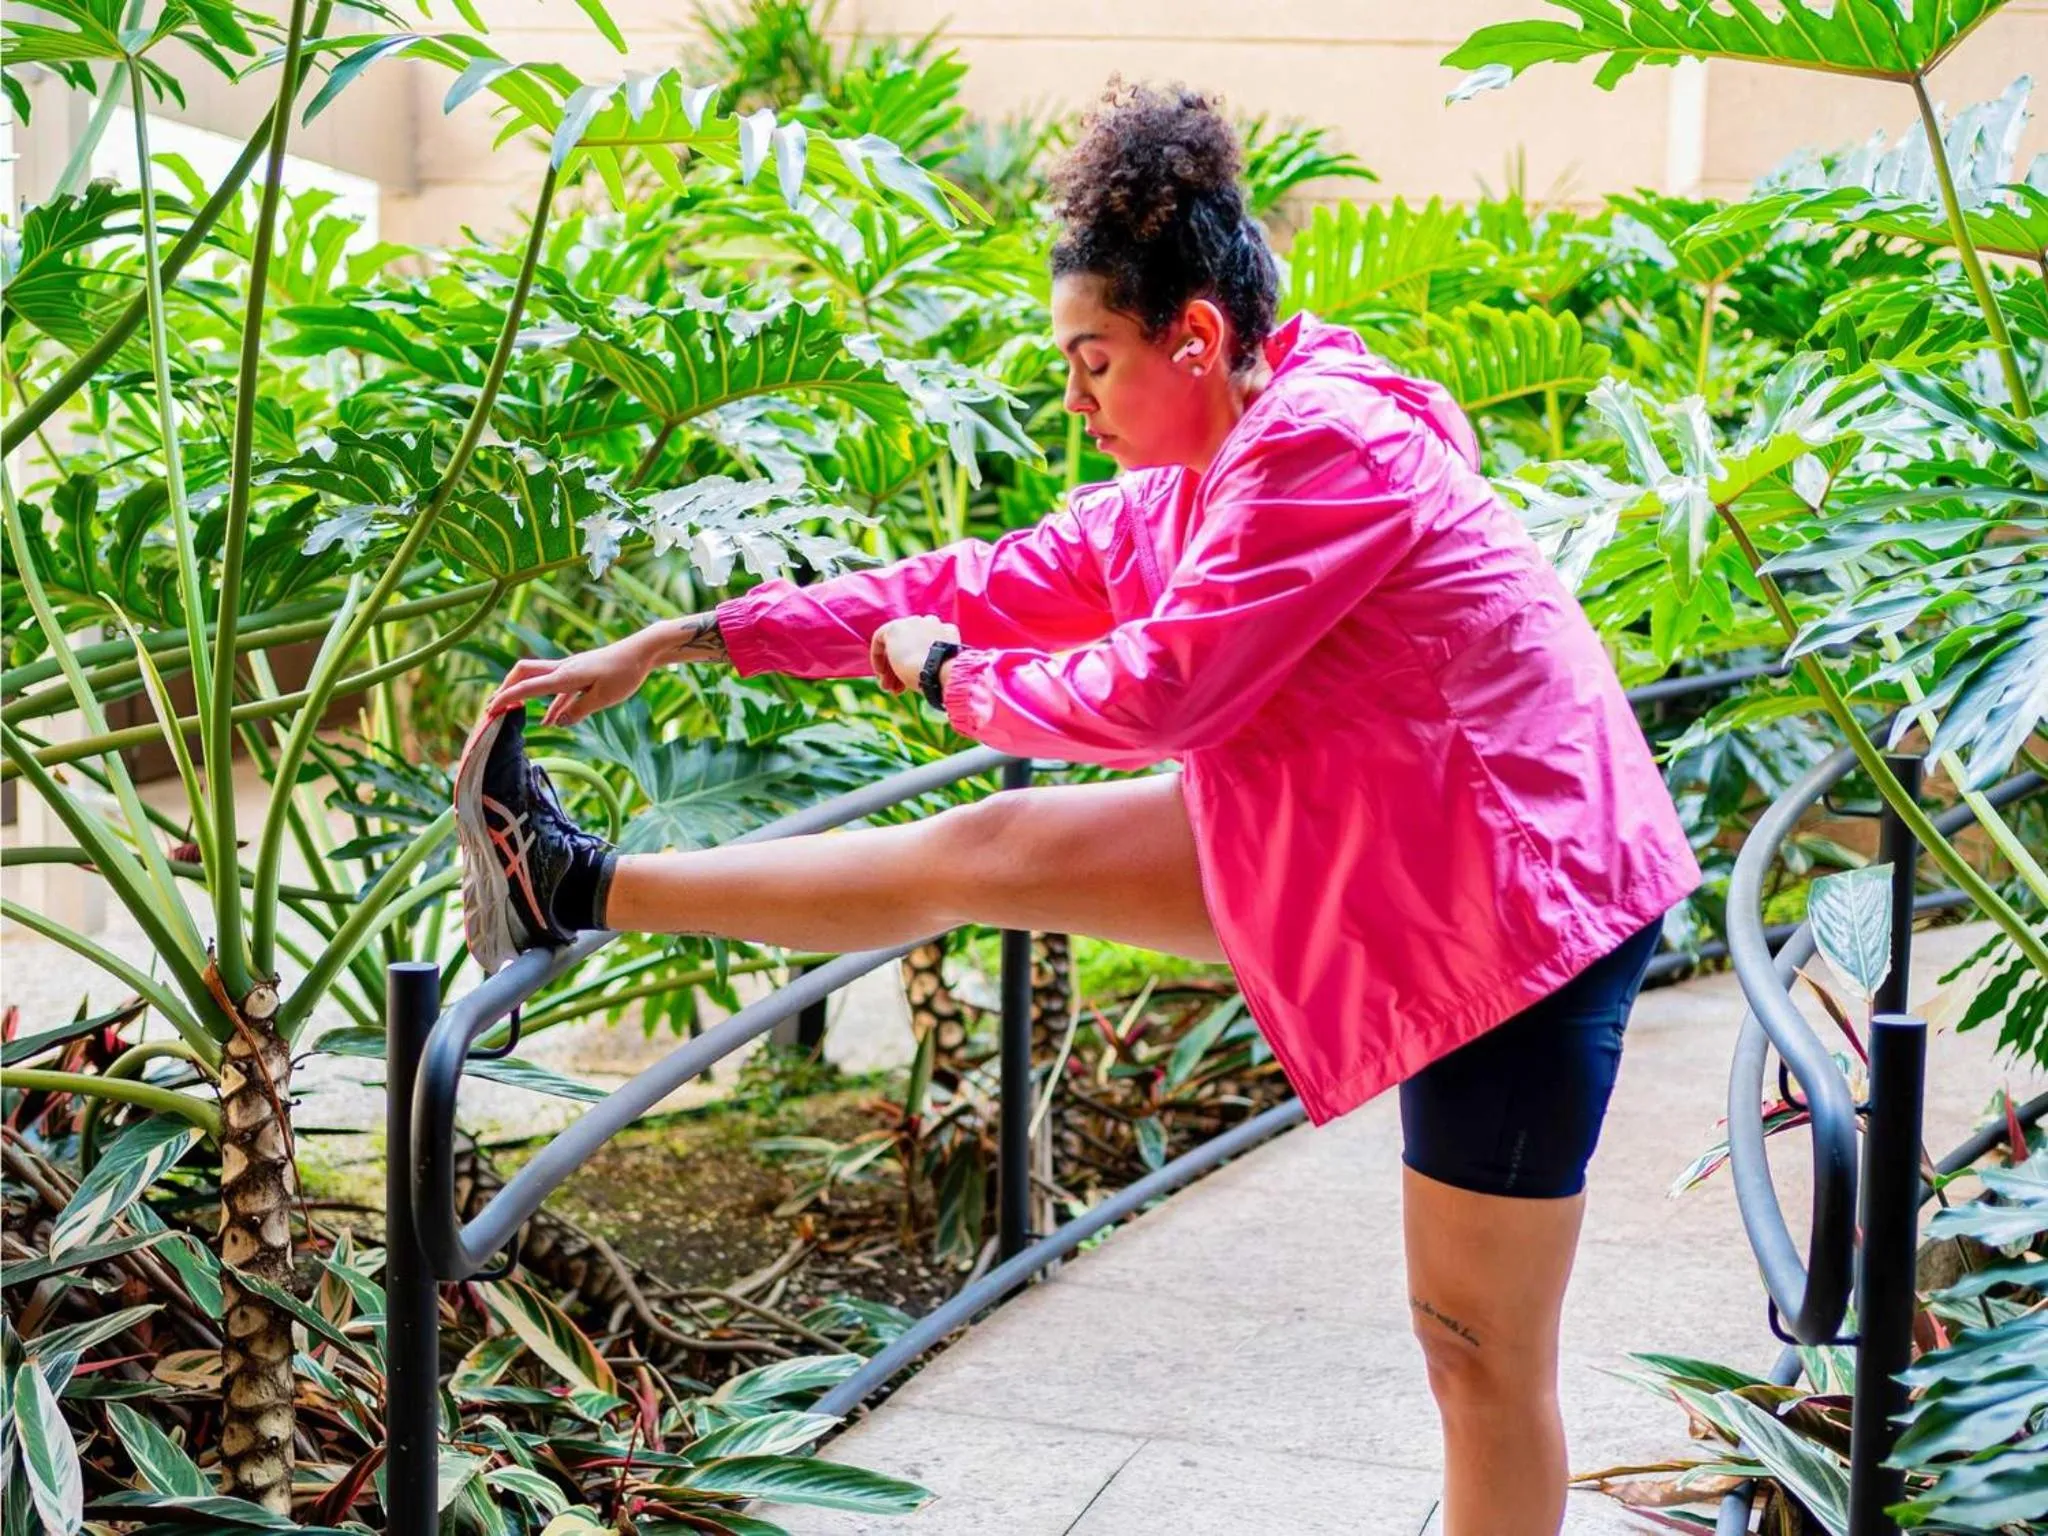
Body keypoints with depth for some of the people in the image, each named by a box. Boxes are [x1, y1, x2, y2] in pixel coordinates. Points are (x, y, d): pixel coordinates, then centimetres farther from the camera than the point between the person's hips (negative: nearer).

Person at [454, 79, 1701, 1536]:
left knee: (1483, 1349, -1)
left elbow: (1156, 689, -23)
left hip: (1514, 897, -9)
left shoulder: (1325, 444, -21)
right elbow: (988, 584, 10)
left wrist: (945, 675, -5)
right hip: (1350, 841, 9)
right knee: (989, 849, 7)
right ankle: (586, 890, 17)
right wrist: (678, 641, 10)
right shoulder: (1189, 484, 8)